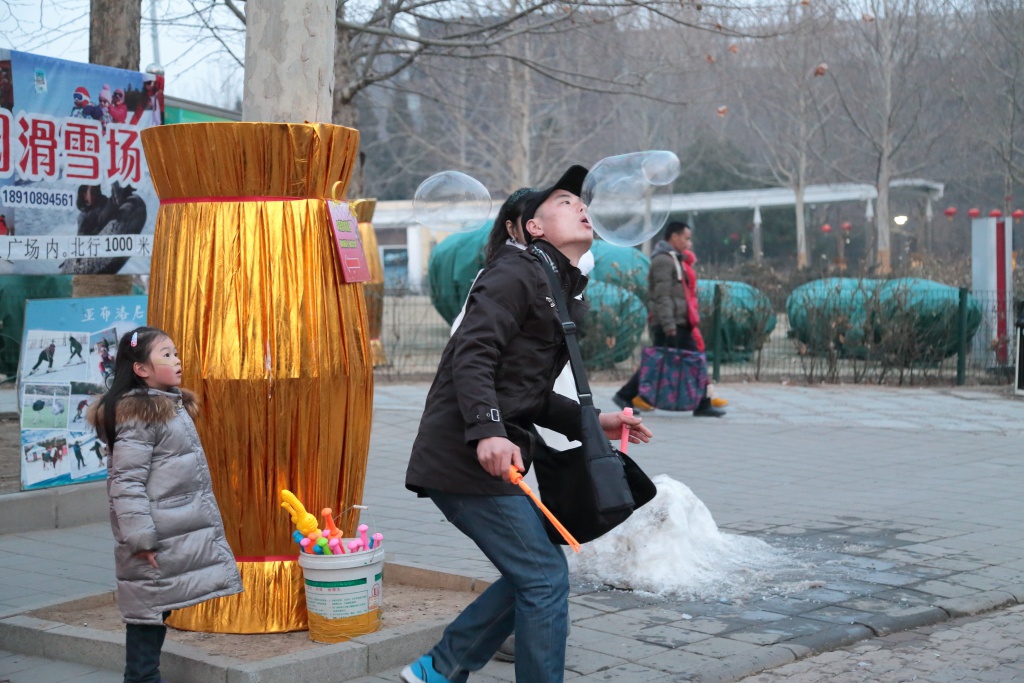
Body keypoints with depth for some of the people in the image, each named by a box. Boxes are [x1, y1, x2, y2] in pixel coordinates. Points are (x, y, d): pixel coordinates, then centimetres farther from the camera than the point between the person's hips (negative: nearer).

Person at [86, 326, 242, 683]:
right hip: (156, 545, -9)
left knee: (156, 615, 12)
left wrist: (207, 525, 22)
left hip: (180, 538, 9)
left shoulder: (174, 406, 14)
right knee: (148, 616, -2)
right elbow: (125, 483, -19)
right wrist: (141, 539, -21)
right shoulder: (137, 415, -15)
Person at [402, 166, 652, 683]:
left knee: (530, 576, 15)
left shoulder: (567, 298, 22)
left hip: (484, 461, 10)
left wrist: (591, 423, 15)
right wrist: (487, 430, -33)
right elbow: (472, 355, -21)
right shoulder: (516, 274, -8)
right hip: (463, 459, -10)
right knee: (545, 576, -7)